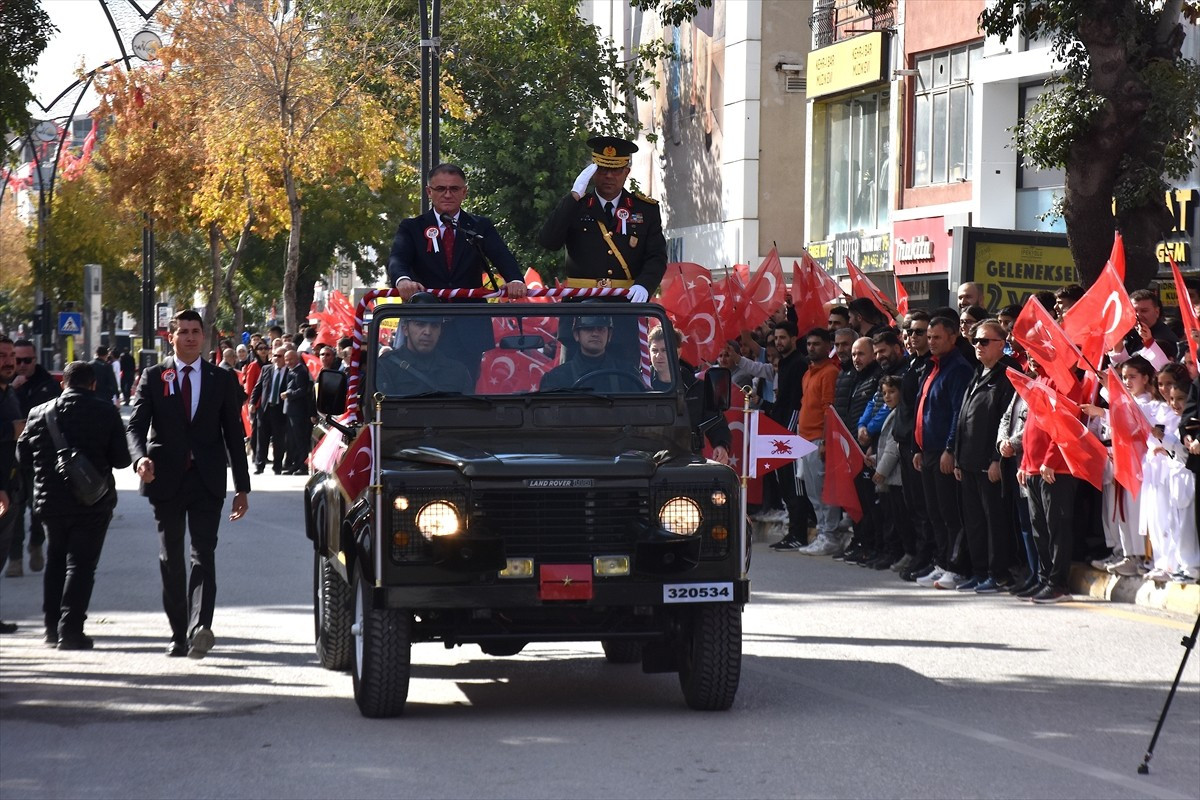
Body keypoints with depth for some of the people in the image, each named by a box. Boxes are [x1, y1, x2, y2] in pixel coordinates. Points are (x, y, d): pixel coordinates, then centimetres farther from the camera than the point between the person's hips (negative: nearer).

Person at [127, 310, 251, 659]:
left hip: (207, 480, -1)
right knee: (171, 559, 7)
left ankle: (200, 627, -27)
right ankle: (178, 634, 14)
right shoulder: (153, 377, 6)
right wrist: (141, 458, -22)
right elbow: (135, 426, 0)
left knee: (204, 555, -14)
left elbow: (233, 434, 9)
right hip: (167, 479, 1)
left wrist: (242, 487, 6)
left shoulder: (222, 380, 9)